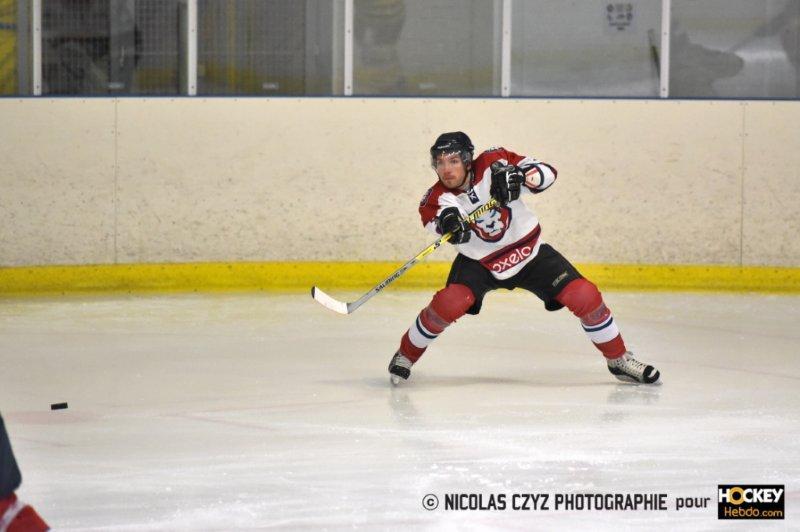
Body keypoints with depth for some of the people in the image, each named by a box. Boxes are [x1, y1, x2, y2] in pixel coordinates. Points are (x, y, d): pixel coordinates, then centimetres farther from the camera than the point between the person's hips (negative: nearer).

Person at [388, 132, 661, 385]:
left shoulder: (494, 163, -19)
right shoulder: (436, 198, -18)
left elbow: (547, 173, -20)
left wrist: (519, 175, -41)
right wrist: (449, 220, -63)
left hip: (530, 253, 1)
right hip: (479, 263, -1)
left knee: (585, 296, -10)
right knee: (449, 303, -27)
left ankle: (619, 360, 9)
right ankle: (405, 355, -4)